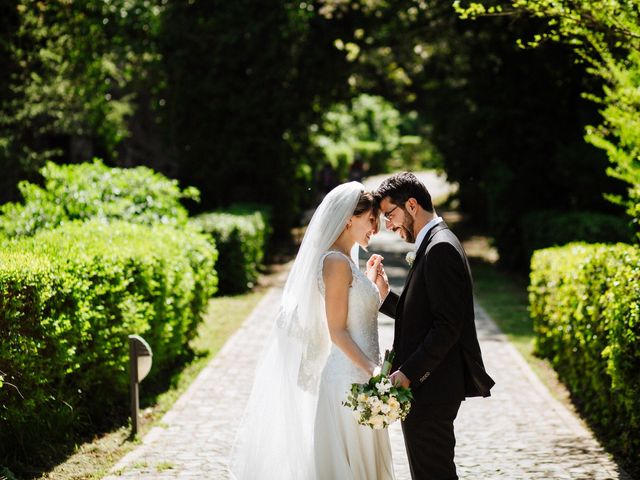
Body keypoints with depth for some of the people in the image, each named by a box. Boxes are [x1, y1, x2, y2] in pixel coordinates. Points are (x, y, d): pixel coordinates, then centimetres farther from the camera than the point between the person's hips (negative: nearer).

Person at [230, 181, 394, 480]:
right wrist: (374, 373, -25)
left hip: (360, 376, 9)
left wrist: (369, 281, 20)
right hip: (349, 379, -9)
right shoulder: (336, 262, -13)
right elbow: (337, 331, -18)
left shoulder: (346, 261, 15)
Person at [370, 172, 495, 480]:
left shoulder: (440, 248, -16)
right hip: (428, 386, 11)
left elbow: (447, 327, -22)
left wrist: (408, 373, -23)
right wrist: (385, 295, 7)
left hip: (430, 389, -11)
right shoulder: (434, 244, 17)